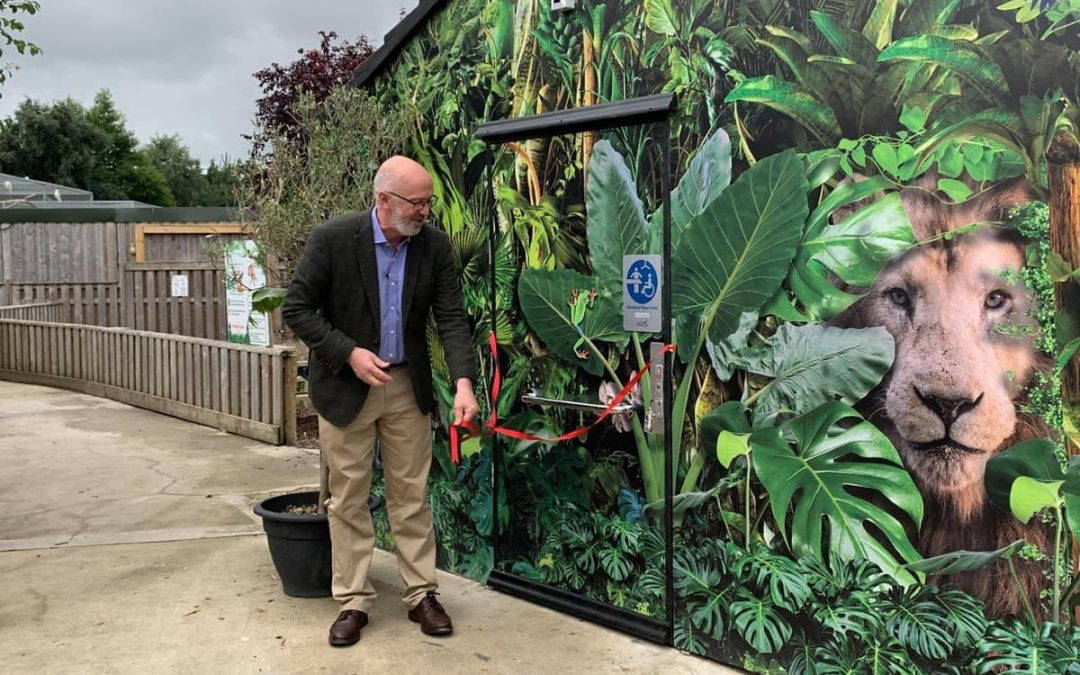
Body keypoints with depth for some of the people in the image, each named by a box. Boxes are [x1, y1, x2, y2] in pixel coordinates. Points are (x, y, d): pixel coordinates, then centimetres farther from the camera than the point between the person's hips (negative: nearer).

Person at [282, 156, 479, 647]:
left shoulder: (435, 245, -5)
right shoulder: (332, 239, -15)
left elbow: (451, 318, -7)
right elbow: (296, 309, -10)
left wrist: (463, 381, -21)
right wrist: (349, 353, -19)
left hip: (407, 386, 3)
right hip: (345, 386, -2)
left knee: (411, 496, 9)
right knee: (348, 499, 7)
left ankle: (421, 595, 21)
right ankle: (353, 602, 19)